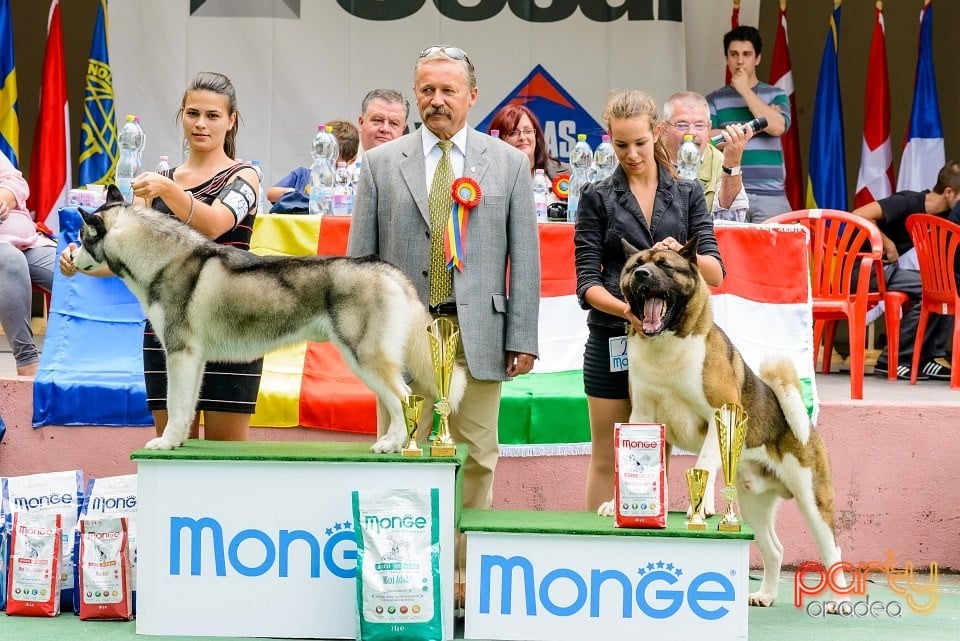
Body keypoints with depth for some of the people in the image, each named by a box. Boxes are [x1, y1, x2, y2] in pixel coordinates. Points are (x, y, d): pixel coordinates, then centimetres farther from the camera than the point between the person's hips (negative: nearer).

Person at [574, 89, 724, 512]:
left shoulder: (687, 194, 9)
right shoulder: (597, 198, 5)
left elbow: (715, 273, 0)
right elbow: (587, 282, -3)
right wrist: (627, 309, -23)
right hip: (611, 340, -1)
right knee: (607, 460, 4)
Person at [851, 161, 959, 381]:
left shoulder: (942, 215, 6)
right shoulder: (908, 203, -20)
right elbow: (858, 215, -28)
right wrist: (888, 244, -20)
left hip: (886, 268, 9)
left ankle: (929, 357, 2)